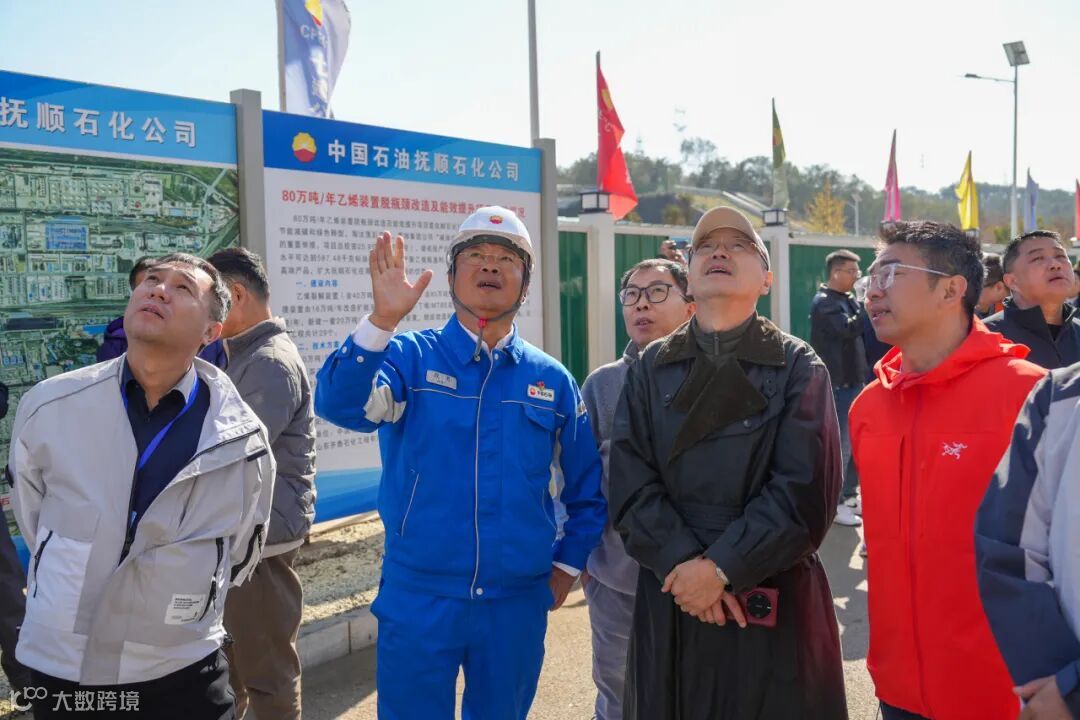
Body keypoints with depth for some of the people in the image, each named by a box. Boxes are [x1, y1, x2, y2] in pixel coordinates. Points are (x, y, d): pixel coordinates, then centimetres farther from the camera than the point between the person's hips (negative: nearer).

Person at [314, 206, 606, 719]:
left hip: (518, 605, 2)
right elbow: (340, 405, -22)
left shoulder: (552, 380, 4)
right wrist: (383, 321, -33)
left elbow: (588, 490, 12)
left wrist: (567, 565, 7)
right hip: (418, 599, -2)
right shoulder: (411, 356, -3)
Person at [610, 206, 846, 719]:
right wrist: (681, 564, -15)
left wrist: (722, 567, -17)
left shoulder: (798, 367, -1)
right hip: (670, 598, 2)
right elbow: (630, 484, -3)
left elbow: (805, 492, -11)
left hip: (773, 601, -2)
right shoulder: (651, 368, 6)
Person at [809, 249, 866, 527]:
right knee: (839, 445, -3)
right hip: (836, 384, -9)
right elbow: (849, 328, -26)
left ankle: (850, 495, 26)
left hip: (854, 381, 9)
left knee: (855, 442, 14)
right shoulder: (823, 302, -11)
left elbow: (864, 333, 18)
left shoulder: (849, 300, 15)